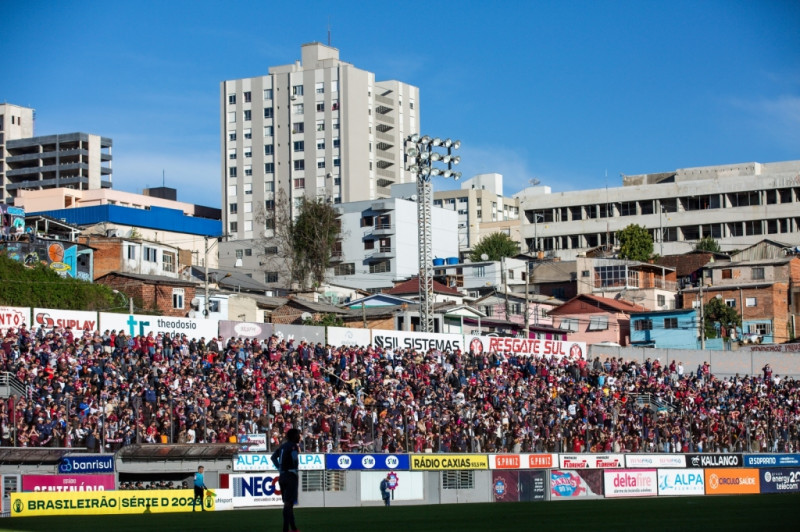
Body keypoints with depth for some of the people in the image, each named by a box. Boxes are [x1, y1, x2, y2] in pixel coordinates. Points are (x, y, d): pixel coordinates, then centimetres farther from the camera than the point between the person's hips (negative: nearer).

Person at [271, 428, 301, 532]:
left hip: (282, 476, 8)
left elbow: (273, 457, 20)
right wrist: (296, 469, -8)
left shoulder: (283, 446, 14)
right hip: (291, 476, -8)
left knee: (288, 502, 15)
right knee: (288, 503, -7)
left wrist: (280, 468, 15)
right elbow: (295, 458, -26)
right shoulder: (293, 446, -10)